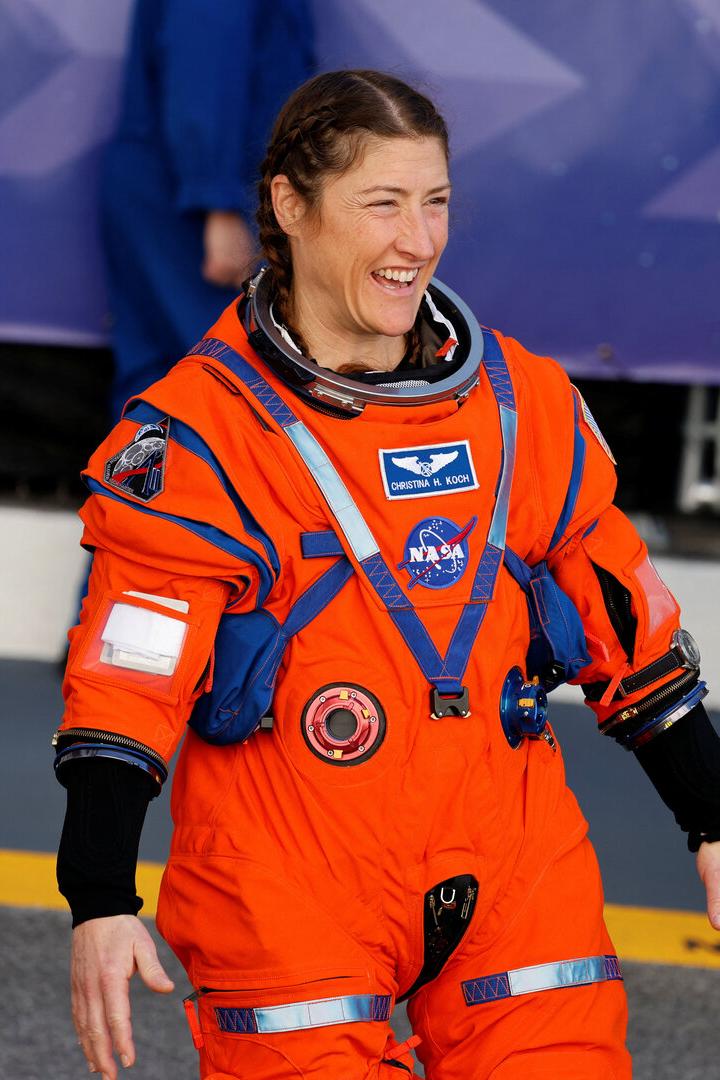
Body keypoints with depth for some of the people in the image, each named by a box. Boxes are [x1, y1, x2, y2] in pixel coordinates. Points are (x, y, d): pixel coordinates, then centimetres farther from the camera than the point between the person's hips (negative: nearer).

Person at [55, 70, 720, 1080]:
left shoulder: (526, 403, 6)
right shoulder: (200, 430, -9)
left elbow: (623, 622, 14)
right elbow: (128, 678, -12)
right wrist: (100, 903, -19)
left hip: (514, 871, 4)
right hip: (286, 890, -4)